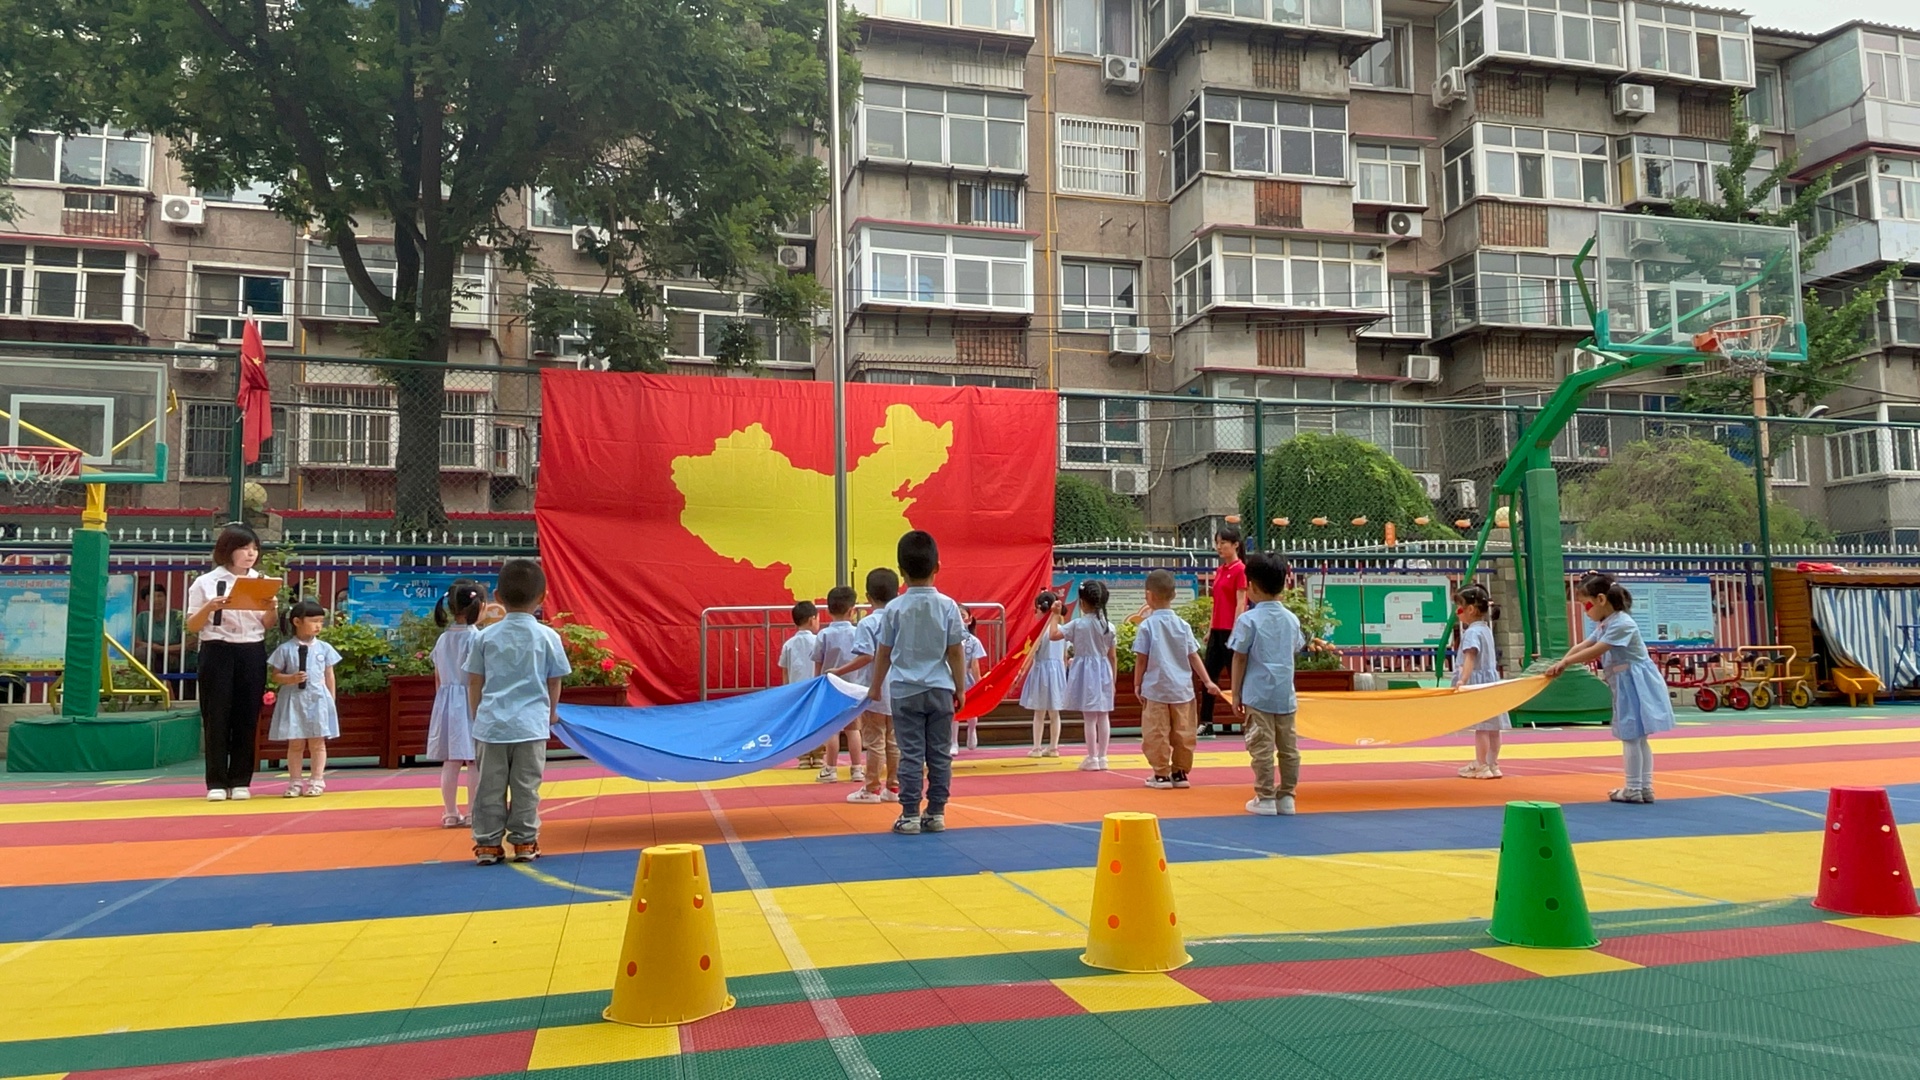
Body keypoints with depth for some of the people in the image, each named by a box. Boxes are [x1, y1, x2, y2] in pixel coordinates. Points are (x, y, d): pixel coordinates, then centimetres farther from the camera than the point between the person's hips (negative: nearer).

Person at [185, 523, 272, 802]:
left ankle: (240, 781, 10)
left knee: (247, 718, 3)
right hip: (217, 653, -2)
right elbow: (192, 626, 0)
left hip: (252, 653, 3)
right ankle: (217, 782, 6)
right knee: (216, 717, -1)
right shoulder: (206, 582, 0)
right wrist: (210, 607, -17)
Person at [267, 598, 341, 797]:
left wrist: (331, 702, 6)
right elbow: (276, 677, 1)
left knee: (317, 743, 5)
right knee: (295, 744, 6)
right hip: (293, 701, -1)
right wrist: (291, 679, -19)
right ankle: (294, 782, 13)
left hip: (318, 701, 1)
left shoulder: (324, 648, 3)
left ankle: (317, 781, 11)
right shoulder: (285, 649, -3)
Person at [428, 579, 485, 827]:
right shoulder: (475, 637, -12)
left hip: (446, 702, 6)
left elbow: (438, 678, 13)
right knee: (474, 762, 0)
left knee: (450, 762, 10)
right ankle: (473, 813, 3)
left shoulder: (443, 638, 8)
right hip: (470, 703, -6)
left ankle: (451, 813, 16)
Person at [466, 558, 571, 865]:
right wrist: (549, 717, 19)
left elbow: (474, 683, 6)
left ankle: (487, 843, 13)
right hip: (531, 725, -1)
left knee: (490, 787, 8)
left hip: (491, 724, 1)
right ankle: (525, 841, 11)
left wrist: (478, 718, 18)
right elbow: (554, 684, 4)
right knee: (526, 787, 7)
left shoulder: (485, 636, 1)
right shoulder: (547, 637, -2)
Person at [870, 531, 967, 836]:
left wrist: (876, 687, 16)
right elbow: (956, 652, -2)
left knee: (911, 754, 2)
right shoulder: (947, 606, -5)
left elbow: (883, 653, 3)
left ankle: (910, 816, 4)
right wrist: (961, 688, 8)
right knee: (940, 753, 8)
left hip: (905, 691, 0)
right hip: (939, 689, 1)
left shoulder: (896, 608, -4)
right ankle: (936, 813, 12)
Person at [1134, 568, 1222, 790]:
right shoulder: (1183, 625, 4)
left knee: (1156, 734, 3)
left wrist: (1137, 684, 4)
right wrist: (1207, 681, 10)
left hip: (1155, 689, -4)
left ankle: (1162, 774, 5)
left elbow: (1141, 659, -6)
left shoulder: (1147, 625, -8)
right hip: (1182, 689, 4)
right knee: (1182, 733, 11)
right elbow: (1194, 657, 5)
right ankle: (1180, 772, 16)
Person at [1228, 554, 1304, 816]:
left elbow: (1239, 659, -7)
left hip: (1257, 694, -5)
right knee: (1288, 747, 10)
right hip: (1285, 695, 5)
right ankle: (1286, 797, 15)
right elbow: (1296, 651, 16)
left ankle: (1265, 798, 1)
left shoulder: (1248, 619, -9)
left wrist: (1236, 695, -1)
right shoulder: (1291, 619, 7)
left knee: (1262, 747, -1)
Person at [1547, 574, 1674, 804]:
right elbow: (1582, 646, 6)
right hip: (1626, 684, 10)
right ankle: (1645, 788, 19)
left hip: (1635, 683, -10)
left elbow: (1595, 651, -24)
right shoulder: (1604, 625, 13)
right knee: (1637, 737, 13)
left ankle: (1634, 789, 2)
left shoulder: (1621, 623, -20)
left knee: (1630, 736, -4)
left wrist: (1565, 662, -19)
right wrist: (1561, 663, -7)